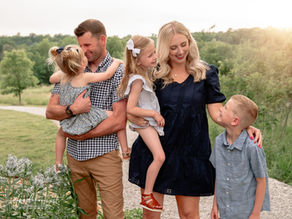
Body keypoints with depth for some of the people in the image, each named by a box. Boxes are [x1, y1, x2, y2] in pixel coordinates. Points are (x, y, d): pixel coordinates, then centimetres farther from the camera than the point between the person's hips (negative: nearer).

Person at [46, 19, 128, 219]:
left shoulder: (118, 73, -5)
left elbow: (119, 121, -12)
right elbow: (50, 111, 3)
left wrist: (80, 135, -9)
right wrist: (73, 109, -18)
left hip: (104, 154, -4)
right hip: (75, 155, 4)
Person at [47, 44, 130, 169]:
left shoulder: (62, 76, 1)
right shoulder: (85, 77, -15)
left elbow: (51, 79, 23)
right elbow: (108, 74, -10)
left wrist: (62, 69, 30)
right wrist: (116, 62, 6)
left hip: (68, 124, 6)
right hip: (85, 122, -6)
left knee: (61, 132, 39)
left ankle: (58, 163, 41)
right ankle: (125, 150, 7)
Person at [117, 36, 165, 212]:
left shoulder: (148, 72, 5)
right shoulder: (138, 80, -21)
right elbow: (130, 108, -24)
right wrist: (154, 113, -18)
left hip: (153, 120, 9)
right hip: (144, 122, -9)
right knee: (159, 156, -19)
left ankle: (150, 194, 16)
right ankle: (147, 196, -8)